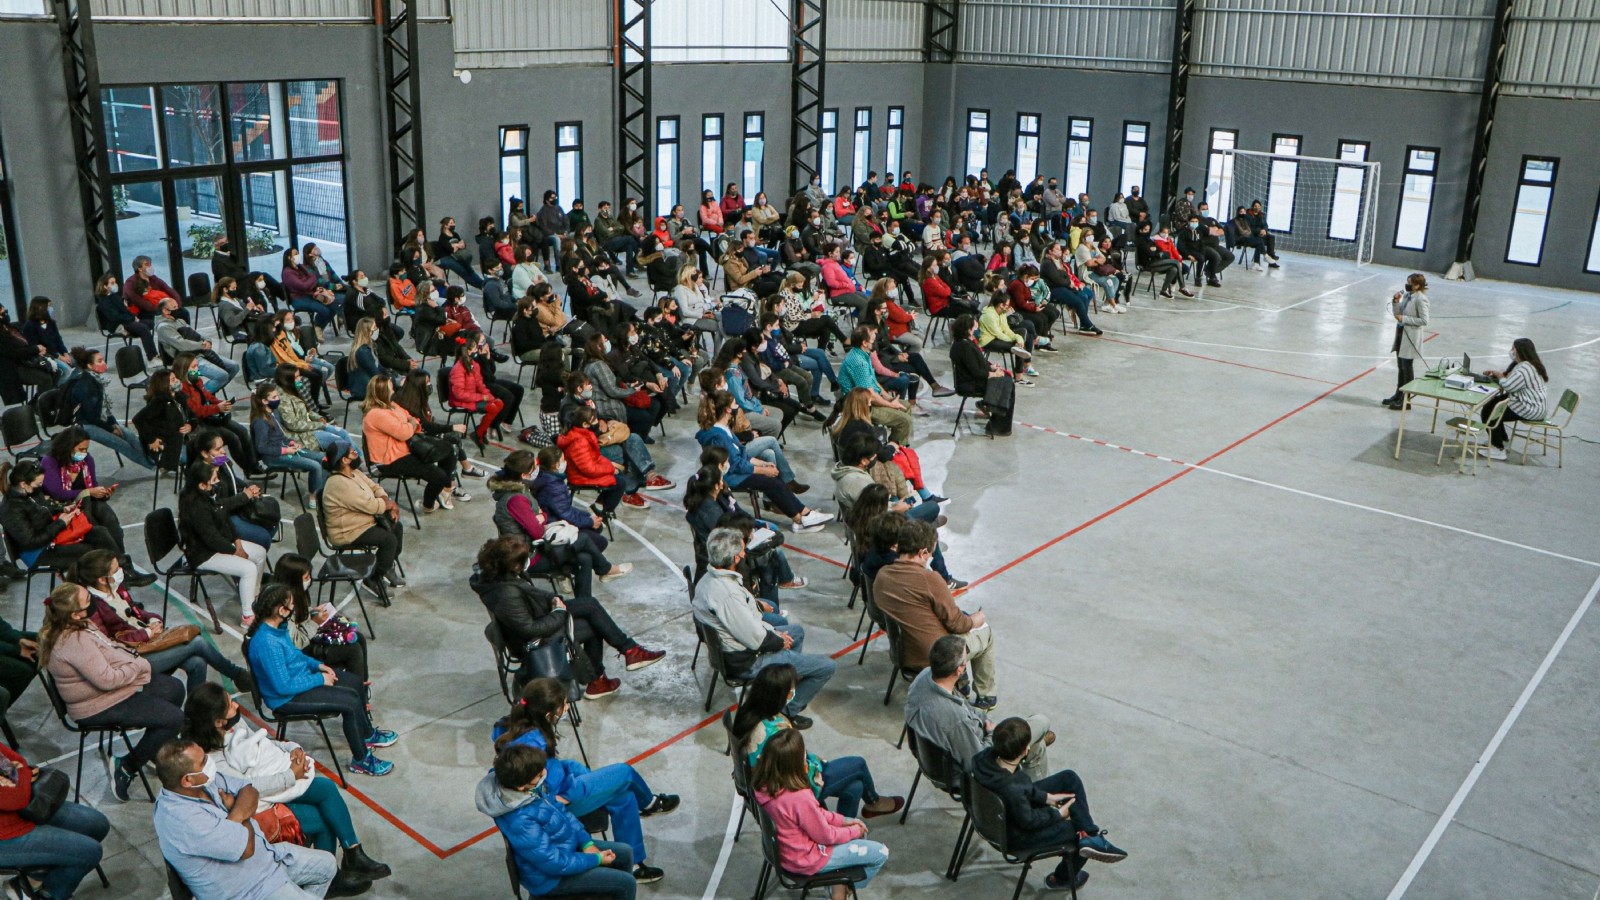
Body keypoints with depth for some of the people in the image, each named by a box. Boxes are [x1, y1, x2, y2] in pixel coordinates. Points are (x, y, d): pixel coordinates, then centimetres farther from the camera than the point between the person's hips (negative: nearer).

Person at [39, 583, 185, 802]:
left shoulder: (69, 627, 1)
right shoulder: (75, 642, -32)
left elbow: (109, 648, 14)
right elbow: (107, 679, -32)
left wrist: (135, 661, -3)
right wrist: (139, 665, -17)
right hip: (100, 707, -11)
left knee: (175, 689, 16)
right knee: (174, 718, -15)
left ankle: (157, 748, 26)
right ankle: (126, 767, 0)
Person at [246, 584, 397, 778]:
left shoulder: (277, 625, -5)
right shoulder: (267, 643, -34)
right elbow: (284, 686, -31)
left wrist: (317, 665, 2)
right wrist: (319, 679, -20)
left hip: (301, 673, 10)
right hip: (286, 698, -10)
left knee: (356, 683, 12)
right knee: (351, 702, -15)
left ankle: (368, 733, 33)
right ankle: (361, 760, 1)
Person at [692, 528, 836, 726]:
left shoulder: (710, 579, -3)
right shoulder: (727, 594, -34)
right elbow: (756, 640, -27)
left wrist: (772, 631, 3)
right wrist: (780, 641, -9)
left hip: (731, 646, 10)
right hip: (748, 661, -10)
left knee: (797, 630, 31)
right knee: (826, 667, -6)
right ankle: (787, 712, 9)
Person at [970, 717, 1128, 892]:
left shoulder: (988, 755, -23)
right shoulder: (1012, 791, -43)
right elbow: (1029, 821, -23)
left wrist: (1045, 797, 0)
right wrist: (1058, 814, -7)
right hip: (1017, 833, -7)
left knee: (1069, 778, 5)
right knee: (1079, 830, 14)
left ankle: (1090, 836, 9)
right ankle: (1063, 878, 38)